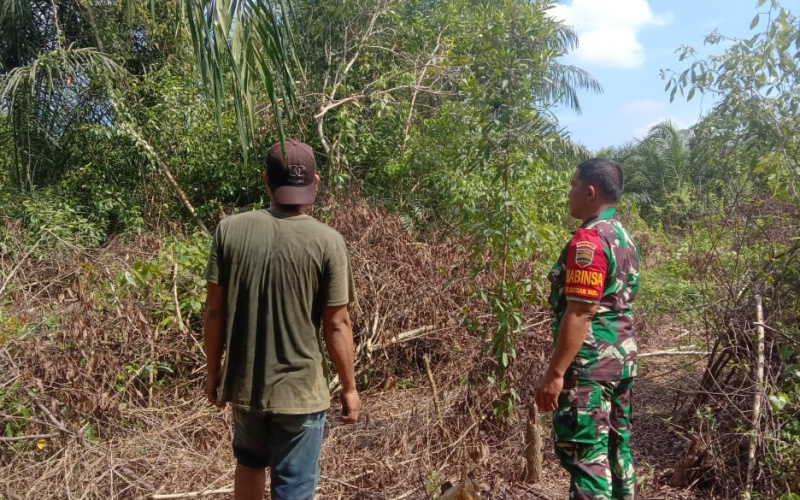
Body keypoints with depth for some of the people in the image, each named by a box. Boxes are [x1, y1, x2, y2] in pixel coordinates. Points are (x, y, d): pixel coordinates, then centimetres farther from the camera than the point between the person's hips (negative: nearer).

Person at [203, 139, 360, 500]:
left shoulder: (230, 229, -7)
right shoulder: (327, 242, -14)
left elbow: (215, 311, -3)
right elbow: (336, 325, -11)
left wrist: (213, 369, 12)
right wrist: (349, 387, 1)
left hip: (243, 383, 4)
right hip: (300, 390, -3)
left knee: (249, 461, 29)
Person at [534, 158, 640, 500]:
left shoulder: (588, 239, -19)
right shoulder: (625, 238, 12)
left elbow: (580, 313, -23)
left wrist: (554, 373, -21)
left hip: (589, 364, -10)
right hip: (621, 358, 10)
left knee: (586, 456, -3)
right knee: (616, 448, 18)